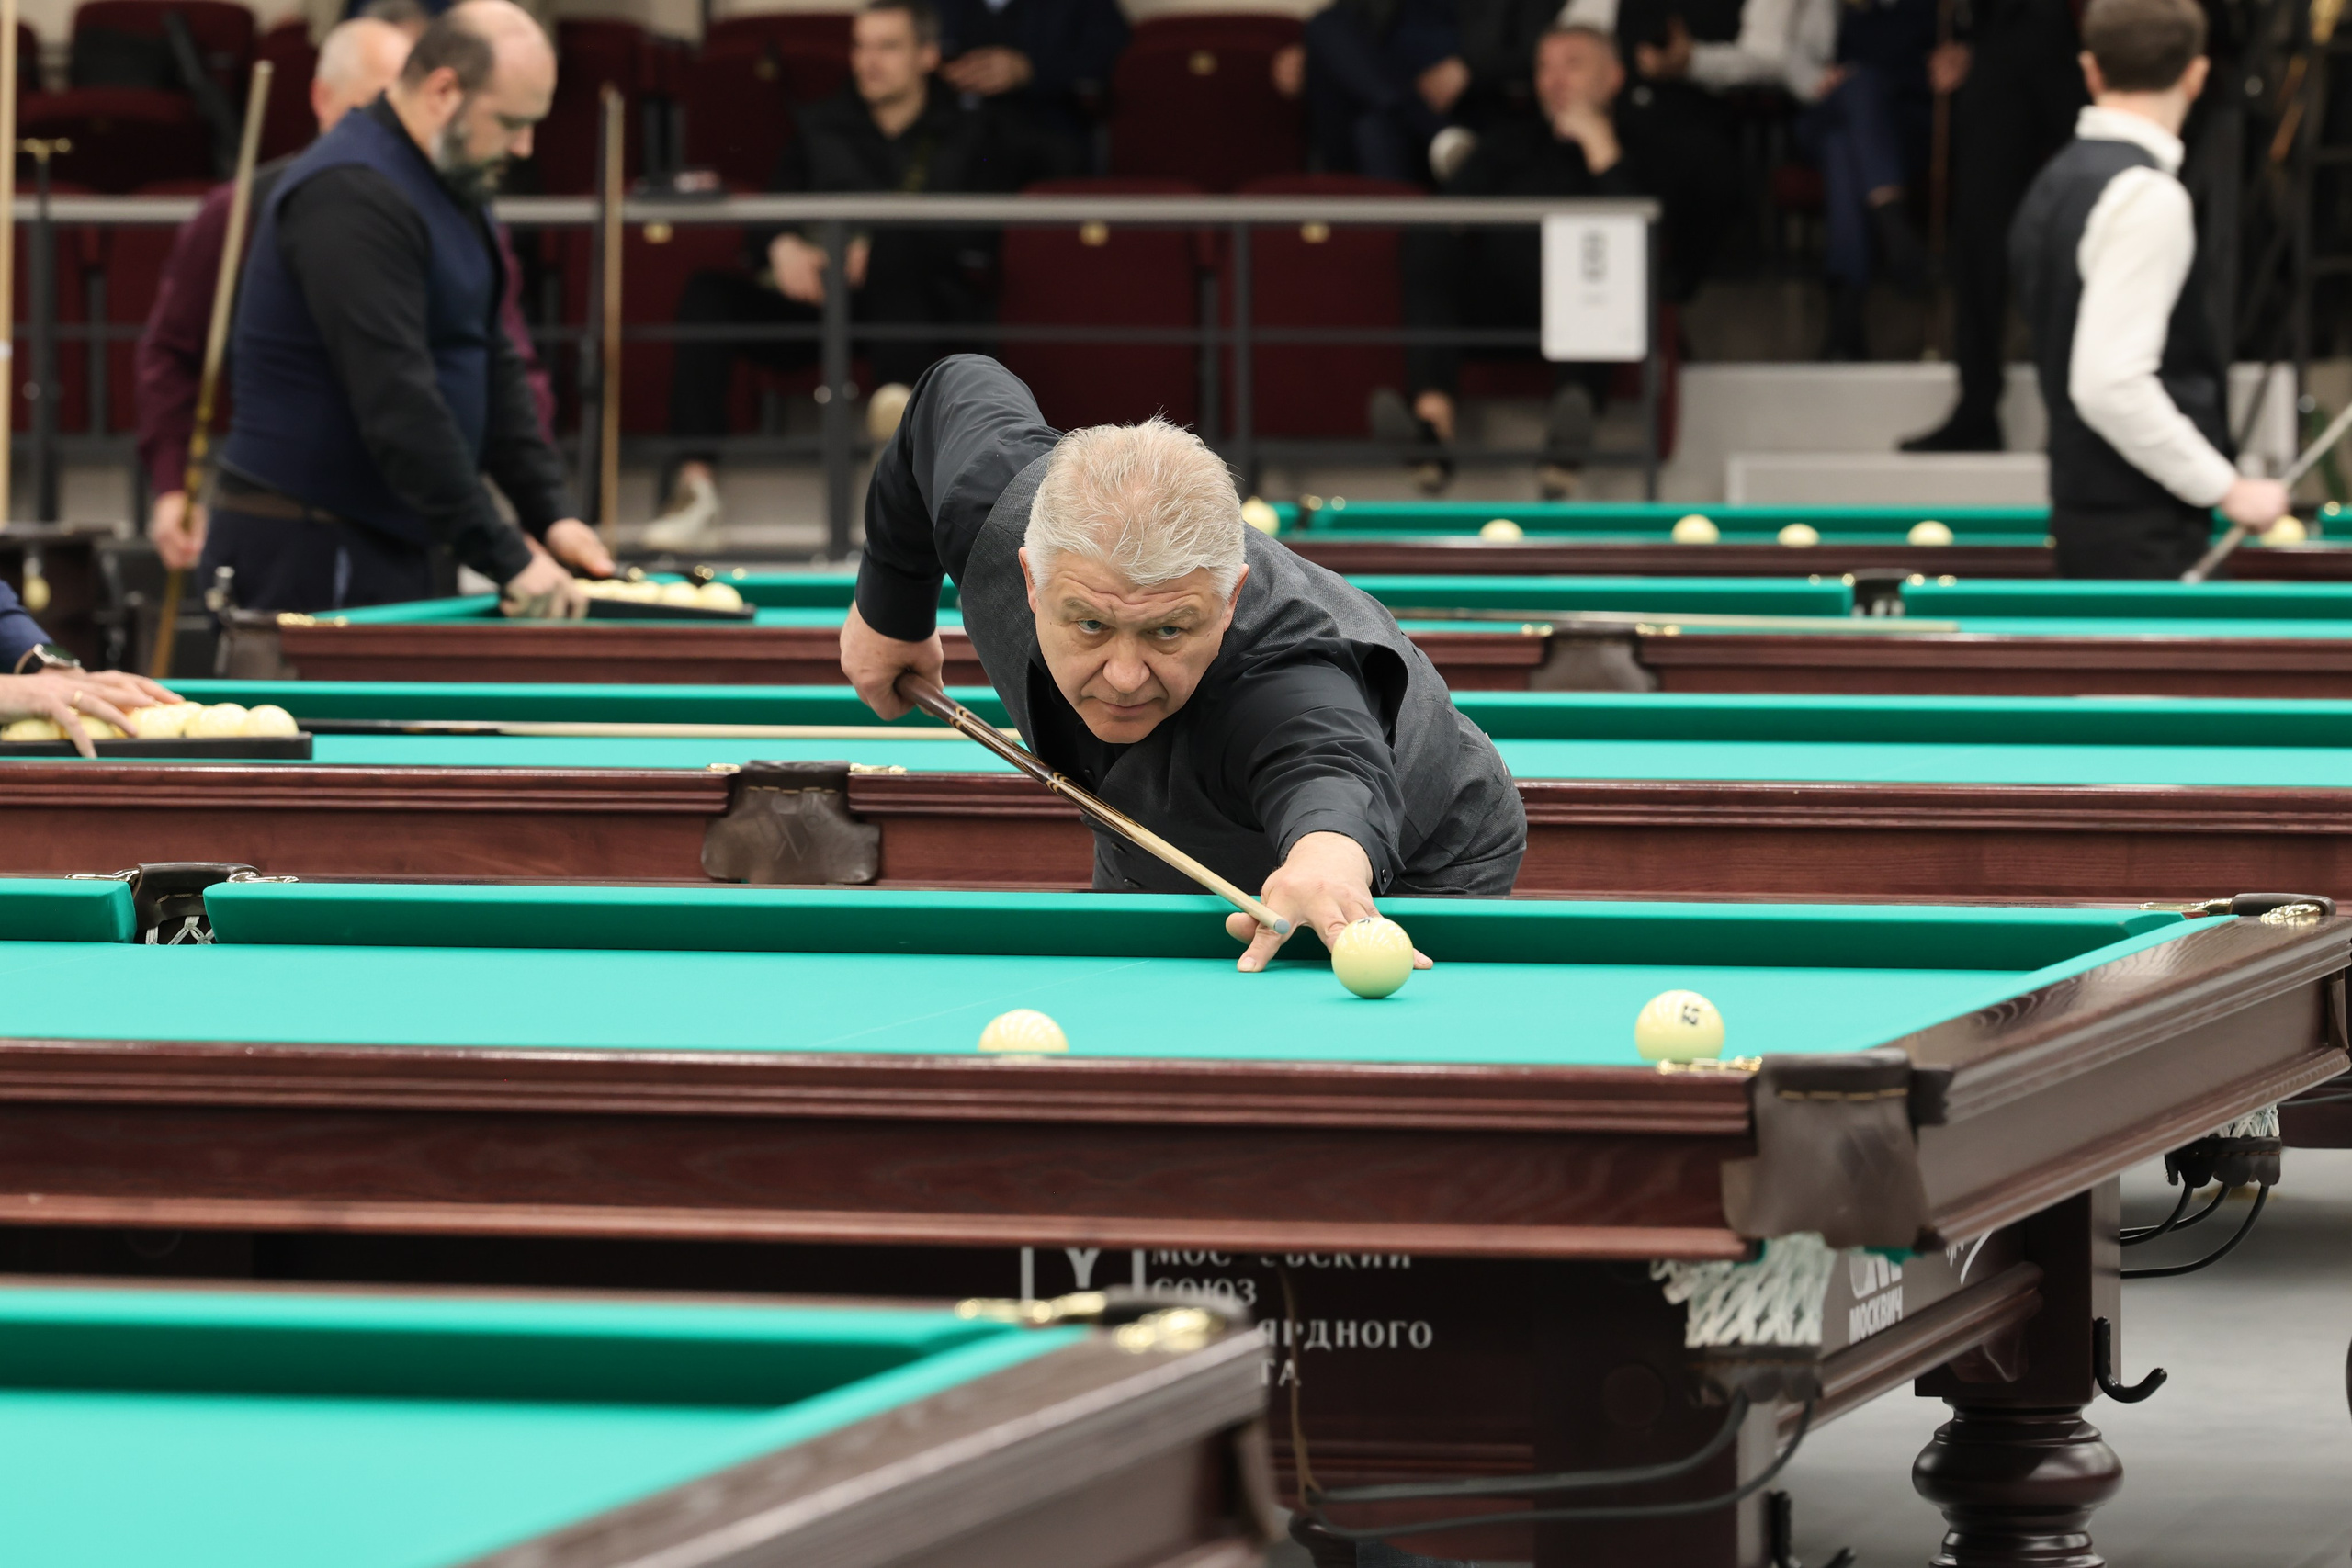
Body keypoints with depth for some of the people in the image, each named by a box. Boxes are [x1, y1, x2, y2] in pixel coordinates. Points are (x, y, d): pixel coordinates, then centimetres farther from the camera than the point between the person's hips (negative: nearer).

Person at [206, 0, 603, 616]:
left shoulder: (451, 188, 14)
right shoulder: (351, 197, -18)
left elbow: (494, 367, 19)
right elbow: (397, 406, -25)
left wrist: (550, 513, 6)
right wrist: (505, 558, -24)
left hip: (384, 541, 9)